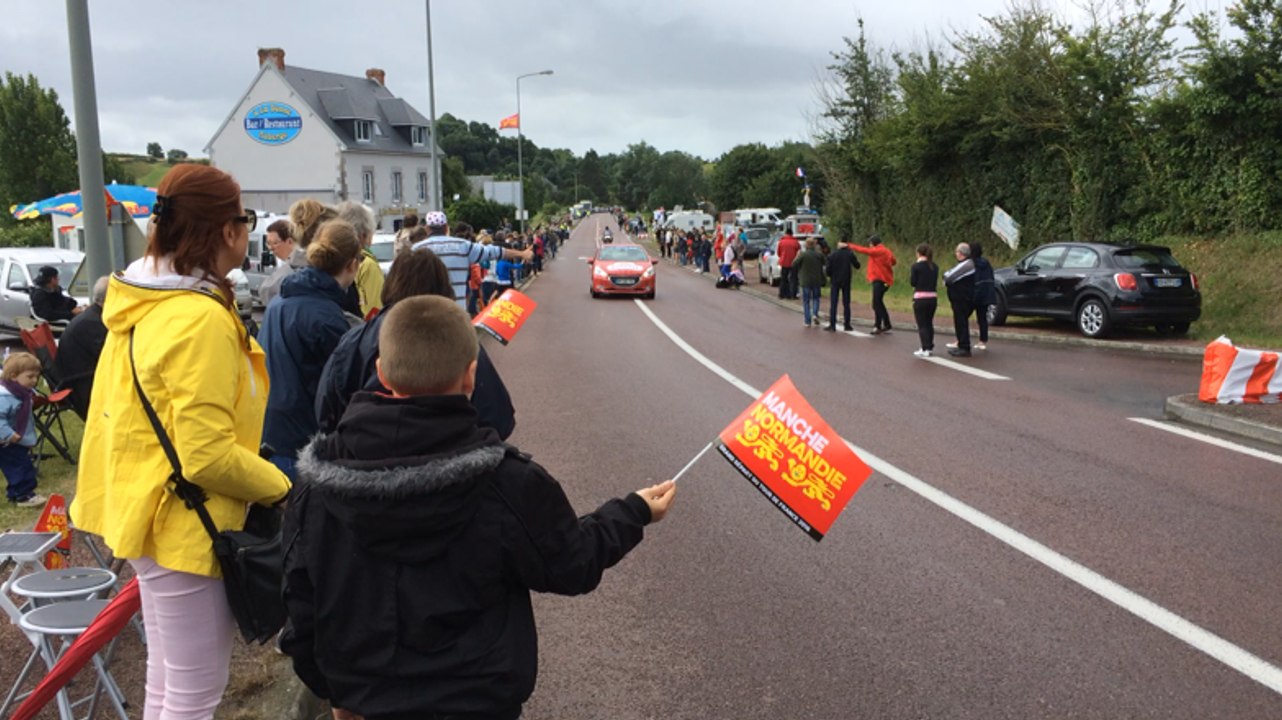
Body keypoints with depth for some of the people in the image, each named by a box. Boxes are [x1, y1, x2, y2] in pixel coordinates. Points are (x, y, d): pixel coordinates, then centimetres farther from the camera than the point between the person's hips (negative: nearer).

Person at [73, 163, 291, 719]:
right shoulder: (201, 320, -24)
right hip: (185, 525, -10)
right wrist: (278, 486, -10)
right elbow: (209, 457, -26)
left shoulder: (145, 303, 5)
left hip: (151, 510, 10)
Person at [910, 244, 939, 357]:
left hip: (920, 298, -5)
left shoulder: (916, 266, -10)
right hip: (932, 297, 5)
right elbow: (936, 282, 10)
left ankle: (925, 349, -5)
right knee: (929, 323, 15)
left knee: (922, 325, 0)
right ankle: (930, 348, 20)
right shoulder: (935, 267, 6)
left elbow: (912, 282, -8)